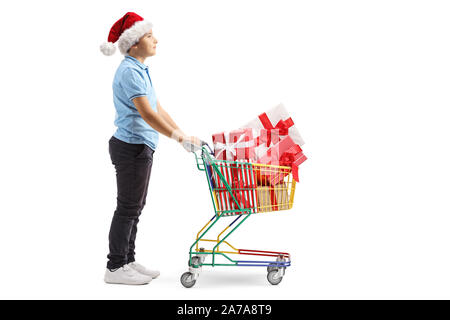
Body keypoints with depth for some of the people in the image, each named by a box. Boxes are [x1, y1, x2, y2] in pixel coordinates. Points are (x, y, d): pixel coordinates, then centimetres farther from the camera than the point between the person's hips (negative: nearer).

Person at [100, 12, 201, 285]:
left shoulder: (141, 70, 16)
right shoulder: (129, 71, -15)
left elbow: (158, 110, 17)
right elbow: (146, 113, -23)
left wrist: (184, 134, 11)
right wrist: (180, 138, -24)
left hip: (141, 147, 10)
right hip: (131, 147, -10)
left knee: (135, 207, 14)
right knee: (128, 207, -3)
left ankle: (127, 261, 23)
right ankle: (115, 268, 7)